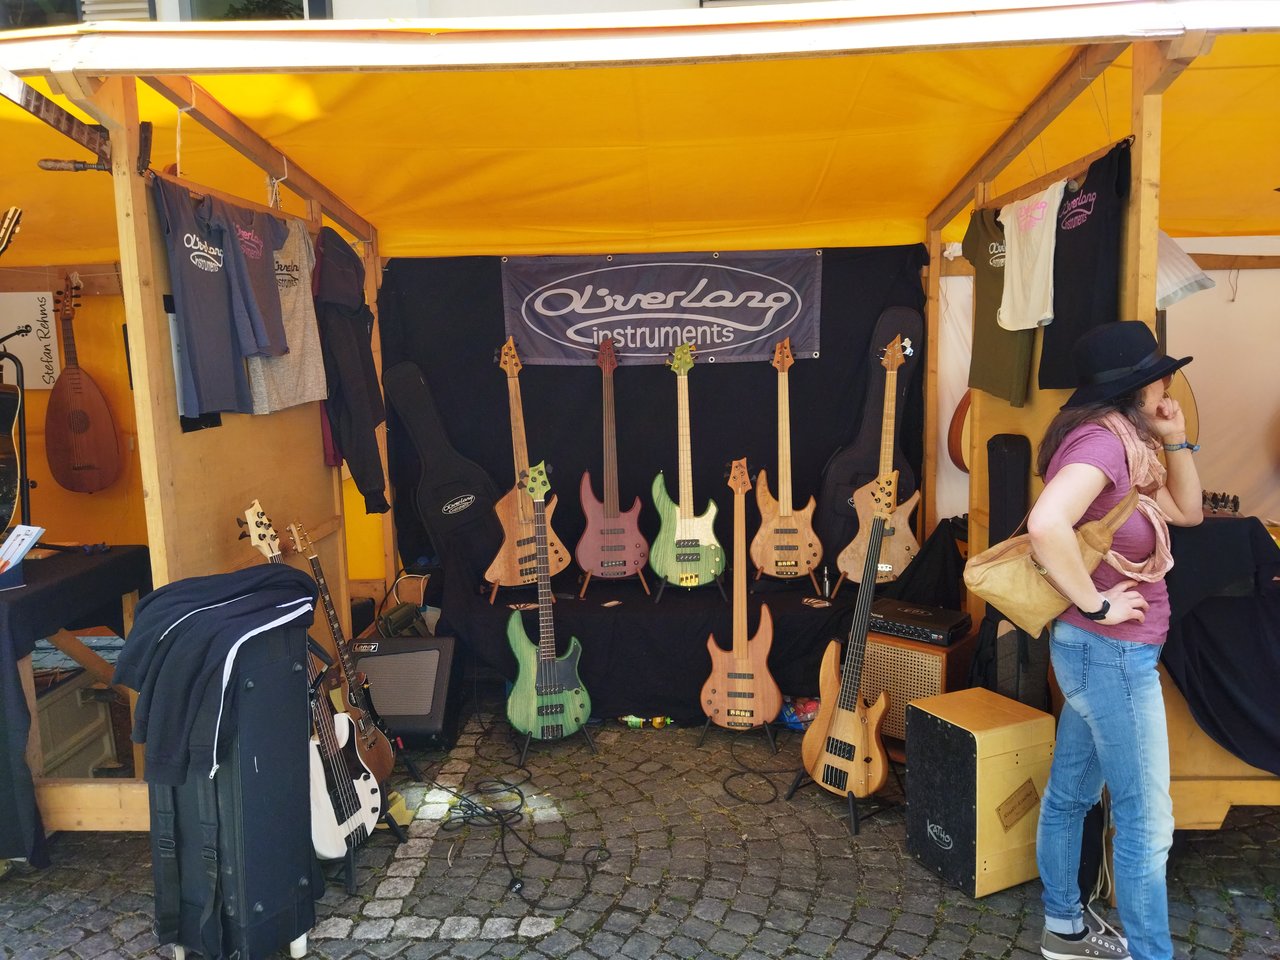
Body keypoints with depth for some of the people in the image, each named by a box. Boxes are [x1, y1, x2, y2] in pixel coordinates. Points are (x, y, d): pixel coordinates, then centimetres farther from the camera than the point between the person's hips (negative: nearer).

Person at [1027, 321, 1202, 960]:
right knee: (1146, 820, 2)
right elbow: (1046, 523, -38)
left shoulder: (1122, 443, 11)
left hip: (1096, 649, 10)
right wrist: (1096, 604, -26)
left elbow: (1187, 512, 20)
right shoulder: (1101, 439, -20)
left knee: (1071, 791, 19)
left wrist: (1177, 440, 7)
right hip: (1113, 651, -10)